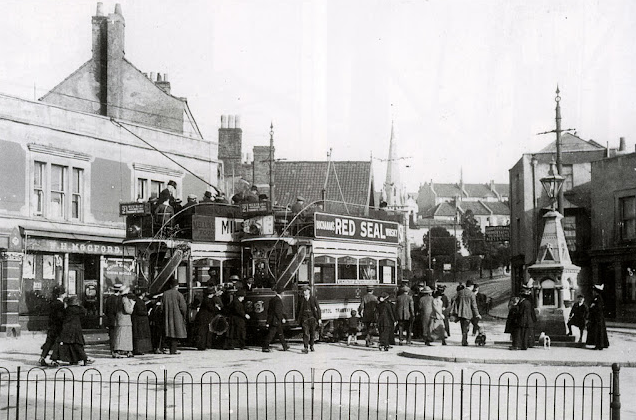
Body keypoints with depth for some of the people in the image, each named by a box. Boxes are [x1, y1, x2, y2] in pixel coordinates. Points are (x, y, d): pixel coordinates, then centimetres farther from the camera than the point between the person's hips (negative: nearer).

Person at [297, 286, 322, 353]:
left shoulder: (313, 299, 2)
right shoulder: (301, 300, 5)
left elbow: (318, 309, 5)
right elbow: (298, 310, 12)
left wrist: (319, 319, 1)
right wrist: (298, 319, 8)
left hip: (312, 318, 1)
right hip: (304, 318, -1)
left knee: (312, 333, 10)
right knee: (305, 333, -12)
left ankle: (311, 345, 31)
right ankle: (306, 348, -19)